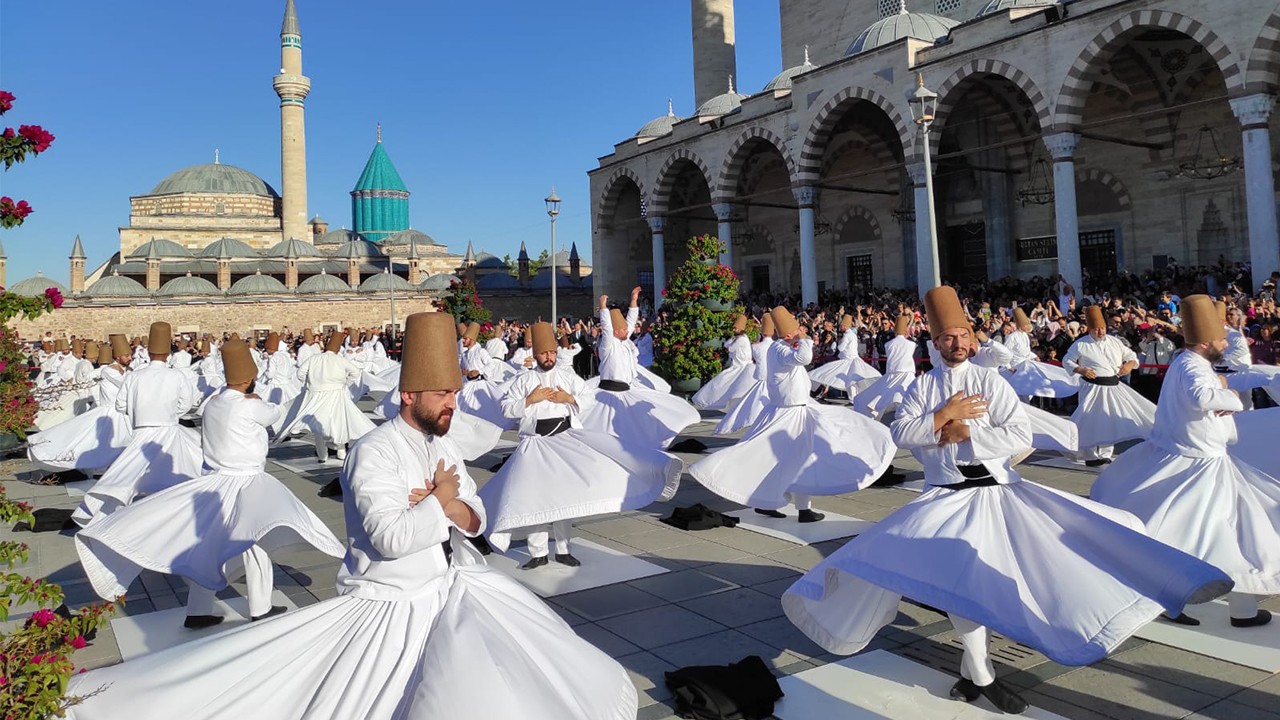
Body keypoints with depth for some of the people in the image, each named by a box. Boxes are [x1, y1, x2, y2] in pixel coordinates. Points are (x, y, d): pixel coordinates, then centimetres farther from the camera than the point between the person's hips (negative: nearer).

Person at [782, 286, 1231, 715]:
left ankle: (975, 672, 11)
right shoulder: (922, 387, 5)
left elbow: (1020, 436, -10)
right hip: (945, 499, 1)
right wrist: (944, 417, -16)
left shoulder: (989, 381, -1)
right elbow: (901, 434, -6)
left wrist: (964, 434, -15)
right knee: (956, 581, -4)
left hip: (994, 493, -1)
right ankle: (980, 675, 13)